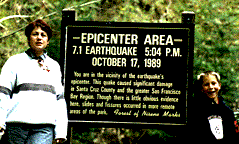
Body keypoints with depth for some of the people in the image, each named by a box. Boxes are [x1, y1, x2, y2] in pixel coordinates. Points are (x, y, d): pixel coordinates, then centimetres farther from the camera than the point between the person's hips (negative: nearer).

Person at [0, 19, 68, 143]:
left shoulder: (54, 66, 20)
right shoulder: (15, 62, 10)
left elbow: (60, 99, 19)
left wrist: (60, 131, 12)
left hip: (44, 128, 1)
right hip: (17, 125, -1)